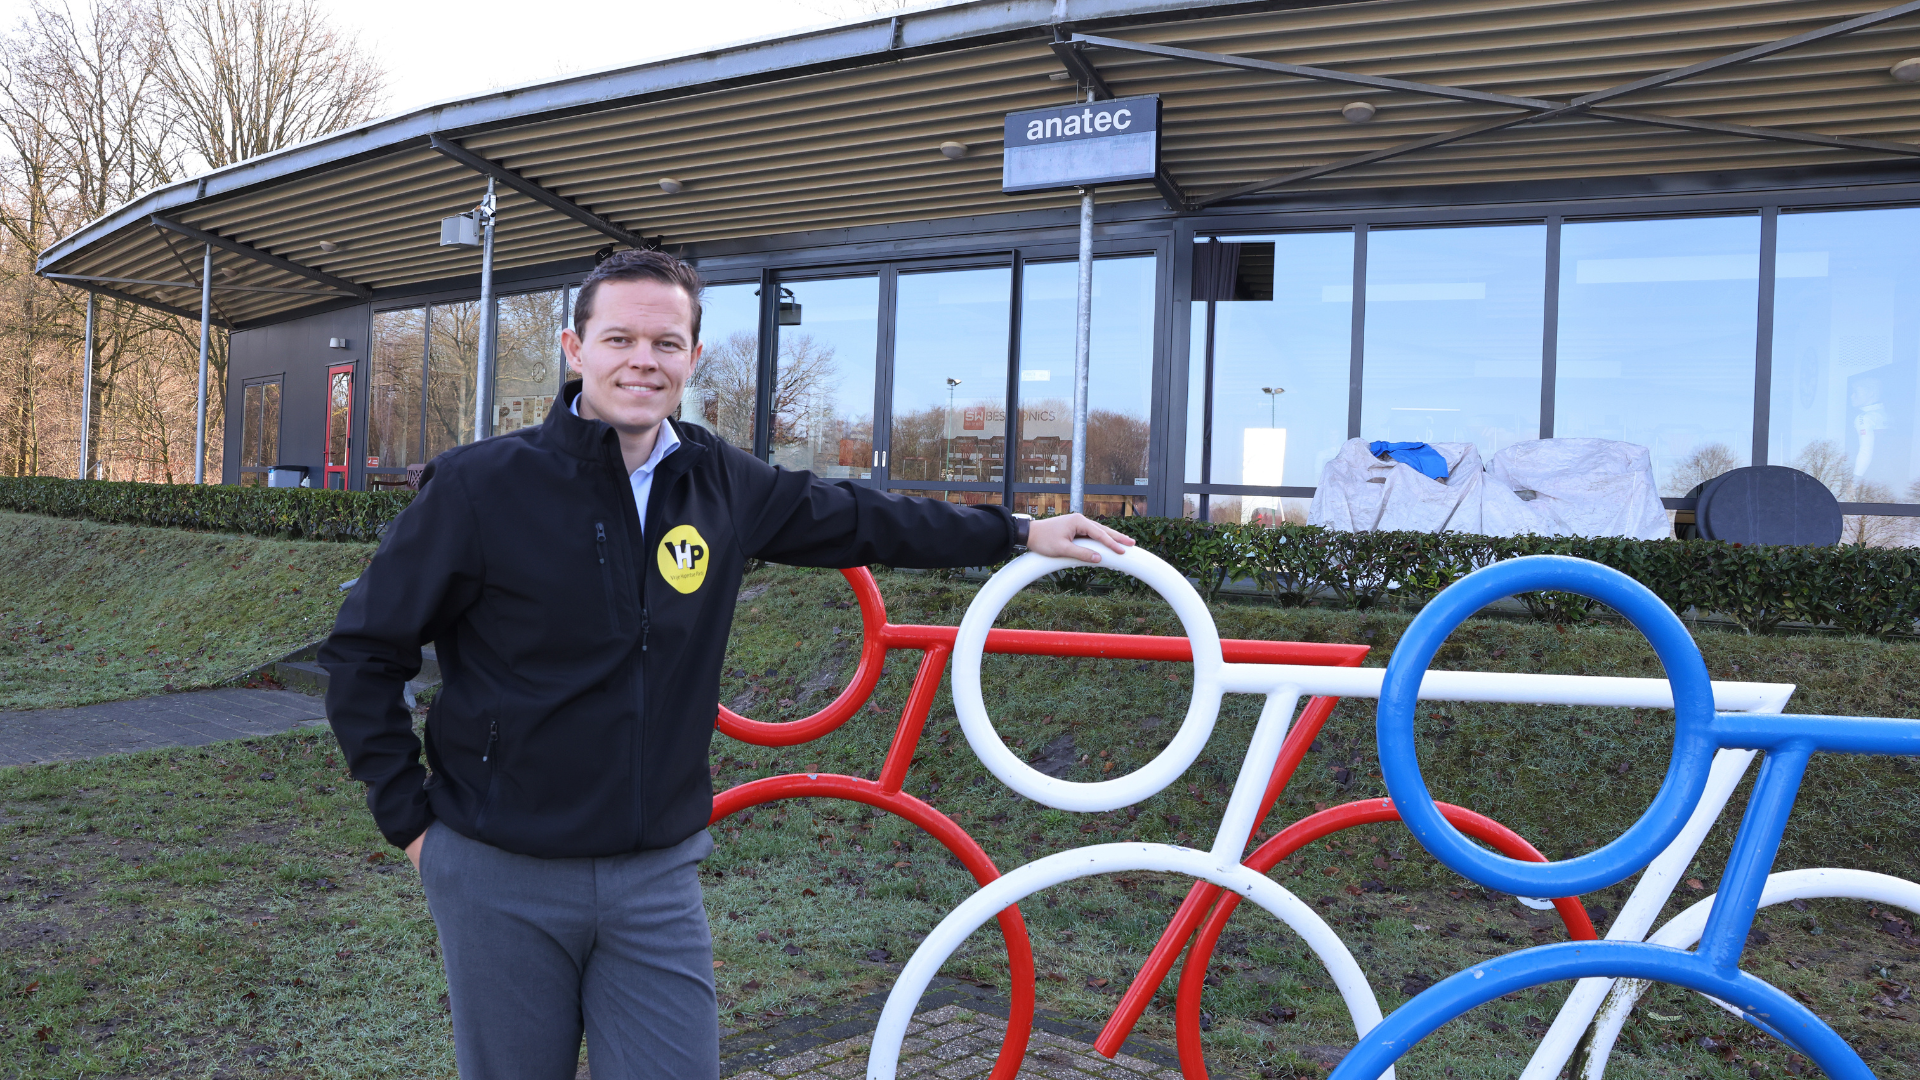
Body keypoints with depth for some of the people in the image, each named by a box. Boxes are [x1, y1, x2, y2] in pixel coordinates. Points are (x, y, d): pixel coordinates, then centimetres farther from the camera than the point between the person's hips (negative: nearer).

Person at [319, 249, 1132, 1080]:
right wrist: (410, 818, -4)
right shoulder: (482, 484, -11)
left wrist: (1018, 532, 16)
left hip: (657, 879, 3)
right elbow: (362, 652, -3)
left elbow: (853, 519, 13)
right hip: (503, 881, -2)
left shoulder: (720, 483, 0)